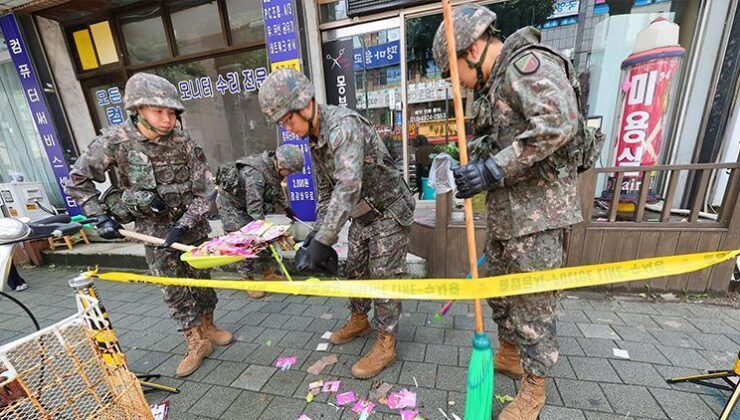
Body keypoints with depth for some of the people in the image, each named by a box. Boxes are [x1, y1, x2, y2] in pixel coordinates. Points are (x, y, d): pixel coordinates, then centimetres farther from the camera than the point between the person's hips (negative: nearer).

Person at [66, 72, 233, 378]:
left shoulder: (183, 142, -14)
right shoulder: (114, 141, -13)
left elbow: (205, 191, -12)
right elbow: (77, 180, -1)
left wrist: (183, 225, -18)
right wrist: (101, 217, -8)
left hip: (190, 223, 1)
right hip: (153, 226, 0)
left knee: (201, 277, 11)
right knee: (173, 287, 4)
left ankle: (207, 327, 33)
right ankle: (196, 343, 19)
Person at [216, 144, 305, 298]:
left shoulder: (273, 167, -11)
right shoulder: (254, 174, -37)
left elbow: (278, 187, 9)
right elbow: (254, 208, -37)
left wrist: (286, 207, 12)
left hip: (247, 203, 8)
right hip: (231, 205, -8)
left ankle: (268, 273, 18)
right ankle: (248, 280, 6)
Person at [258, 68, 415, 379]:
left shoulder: (343, 125, -27)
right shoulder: (313, 139, 3)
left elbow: (348, 187, -38)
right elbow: (326, 188, 9)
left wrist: (324, 239, -37)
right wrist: (317, 230, 4)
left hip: (389, 211, -8)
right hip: (362, 214, 8)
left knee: (383, 275, -2)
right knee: (355, 269, 15)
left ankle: (385, 345, 15)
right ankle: (359, 321, 38)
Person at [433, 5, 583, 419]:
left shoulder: (528, 63, -10)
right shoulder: (496, 83, 18)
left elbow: (558, 123, -25)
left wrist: (492, 171, -24)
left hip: (539, 211, -10)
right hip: (508, 211, 10)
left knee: (534, 302, 3)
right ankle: (509, 354, 41)